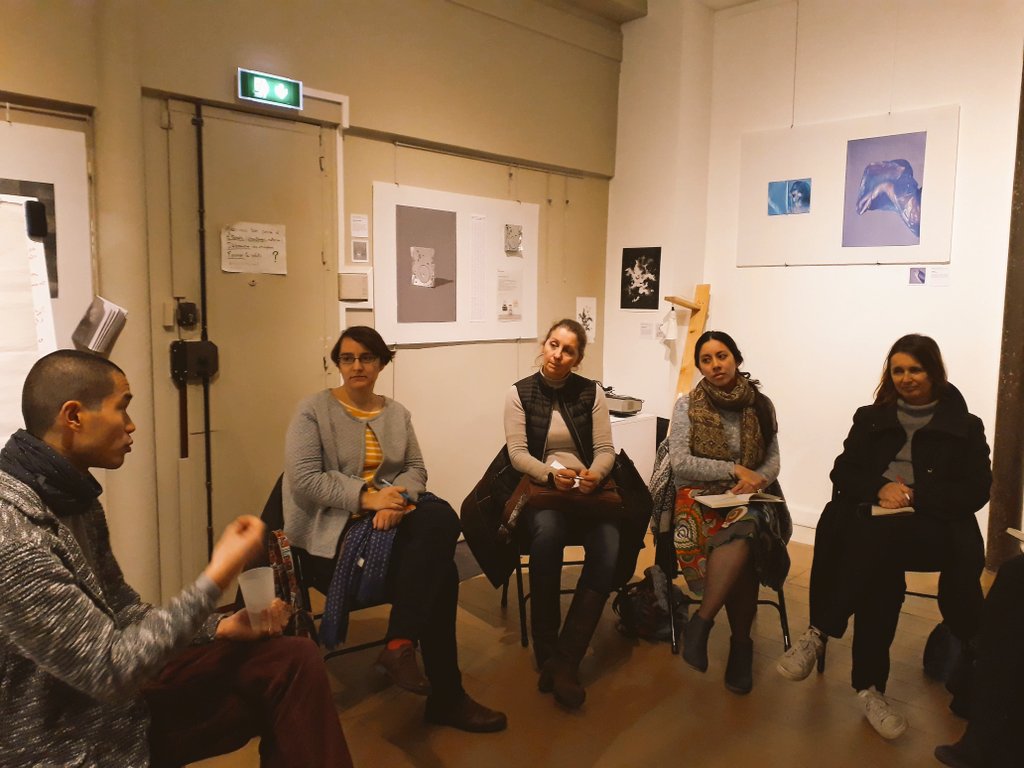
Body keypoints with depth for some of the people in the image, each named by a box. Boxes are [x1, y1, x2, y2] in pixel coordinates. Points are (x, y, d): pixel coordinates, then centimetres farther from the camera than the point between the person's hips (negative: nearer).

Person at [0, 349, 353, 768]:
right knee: (288, 671, -14)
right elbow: (111, 672, -26)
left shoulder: (70, 496, 2)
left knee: (294, 660, -4)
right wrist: (218, 576, -22)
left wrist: (222, 626, -4)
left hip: (119, 703, 8)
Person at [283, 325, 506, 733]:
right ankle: (446, 697, -15)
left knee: (442, 519, -31)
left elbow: (416, 469, 8)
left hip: (391, 512, 5)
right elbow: (303, 479, -12)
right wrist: (366, 498, -22)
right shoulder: (313, 409, -2)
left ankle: (401, 644, -25)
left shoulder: (397, 413, 14)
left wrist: (397, 498, -17)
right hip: (334, 528, -5)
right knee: (440, 573, -26)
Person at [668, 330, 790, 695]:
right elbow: (680, 463, -7)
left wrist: (757, 480, -14)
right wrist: (735, 470, -13)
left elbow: (772, 460, 9)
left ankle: (701, 623, -23)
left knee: (744, 531, -35)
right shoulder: (687, 405, 1)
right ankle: (741, 643, -15)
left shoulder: (761, 405, 8)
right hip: (700, 497, -2)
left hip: (749, 499, 2)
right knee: (745, 540, -33)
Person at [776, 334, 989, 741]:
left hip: (935, 528, -2)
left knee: (876, 537, -36)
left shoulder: (965, 426, 12)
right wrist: (880, 488, -8)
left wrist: (913, 494, -11)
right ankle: (868, 686, -29)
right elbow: (843, 474, 12)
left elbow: (976, 492, 3)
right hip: (871, 519, 2)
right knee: (880, 566, -33)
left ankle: (819, 633, -26)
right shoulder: (871, 418, 19)